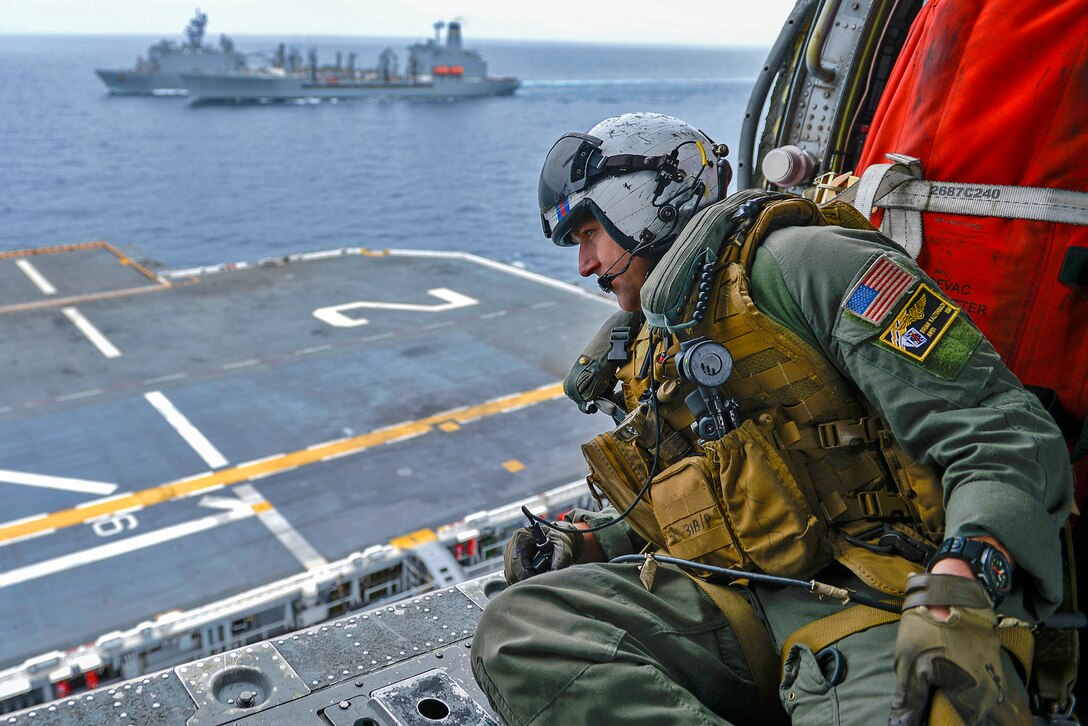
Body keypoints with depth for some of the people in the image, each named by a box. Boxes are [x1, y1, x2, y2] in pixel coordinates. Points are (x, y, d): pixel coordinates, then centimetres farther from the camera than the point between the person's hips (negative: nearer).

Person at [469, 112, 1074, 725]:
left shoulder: (799, 262, -2)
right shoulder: (642, 360, 23)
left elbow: (1001, 431, -11)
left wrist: (959, 589, -29)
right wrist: (585, 543, 16)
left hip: (874, 605, -7)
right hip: (740, 606, 8)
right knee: (516, 629, -20)